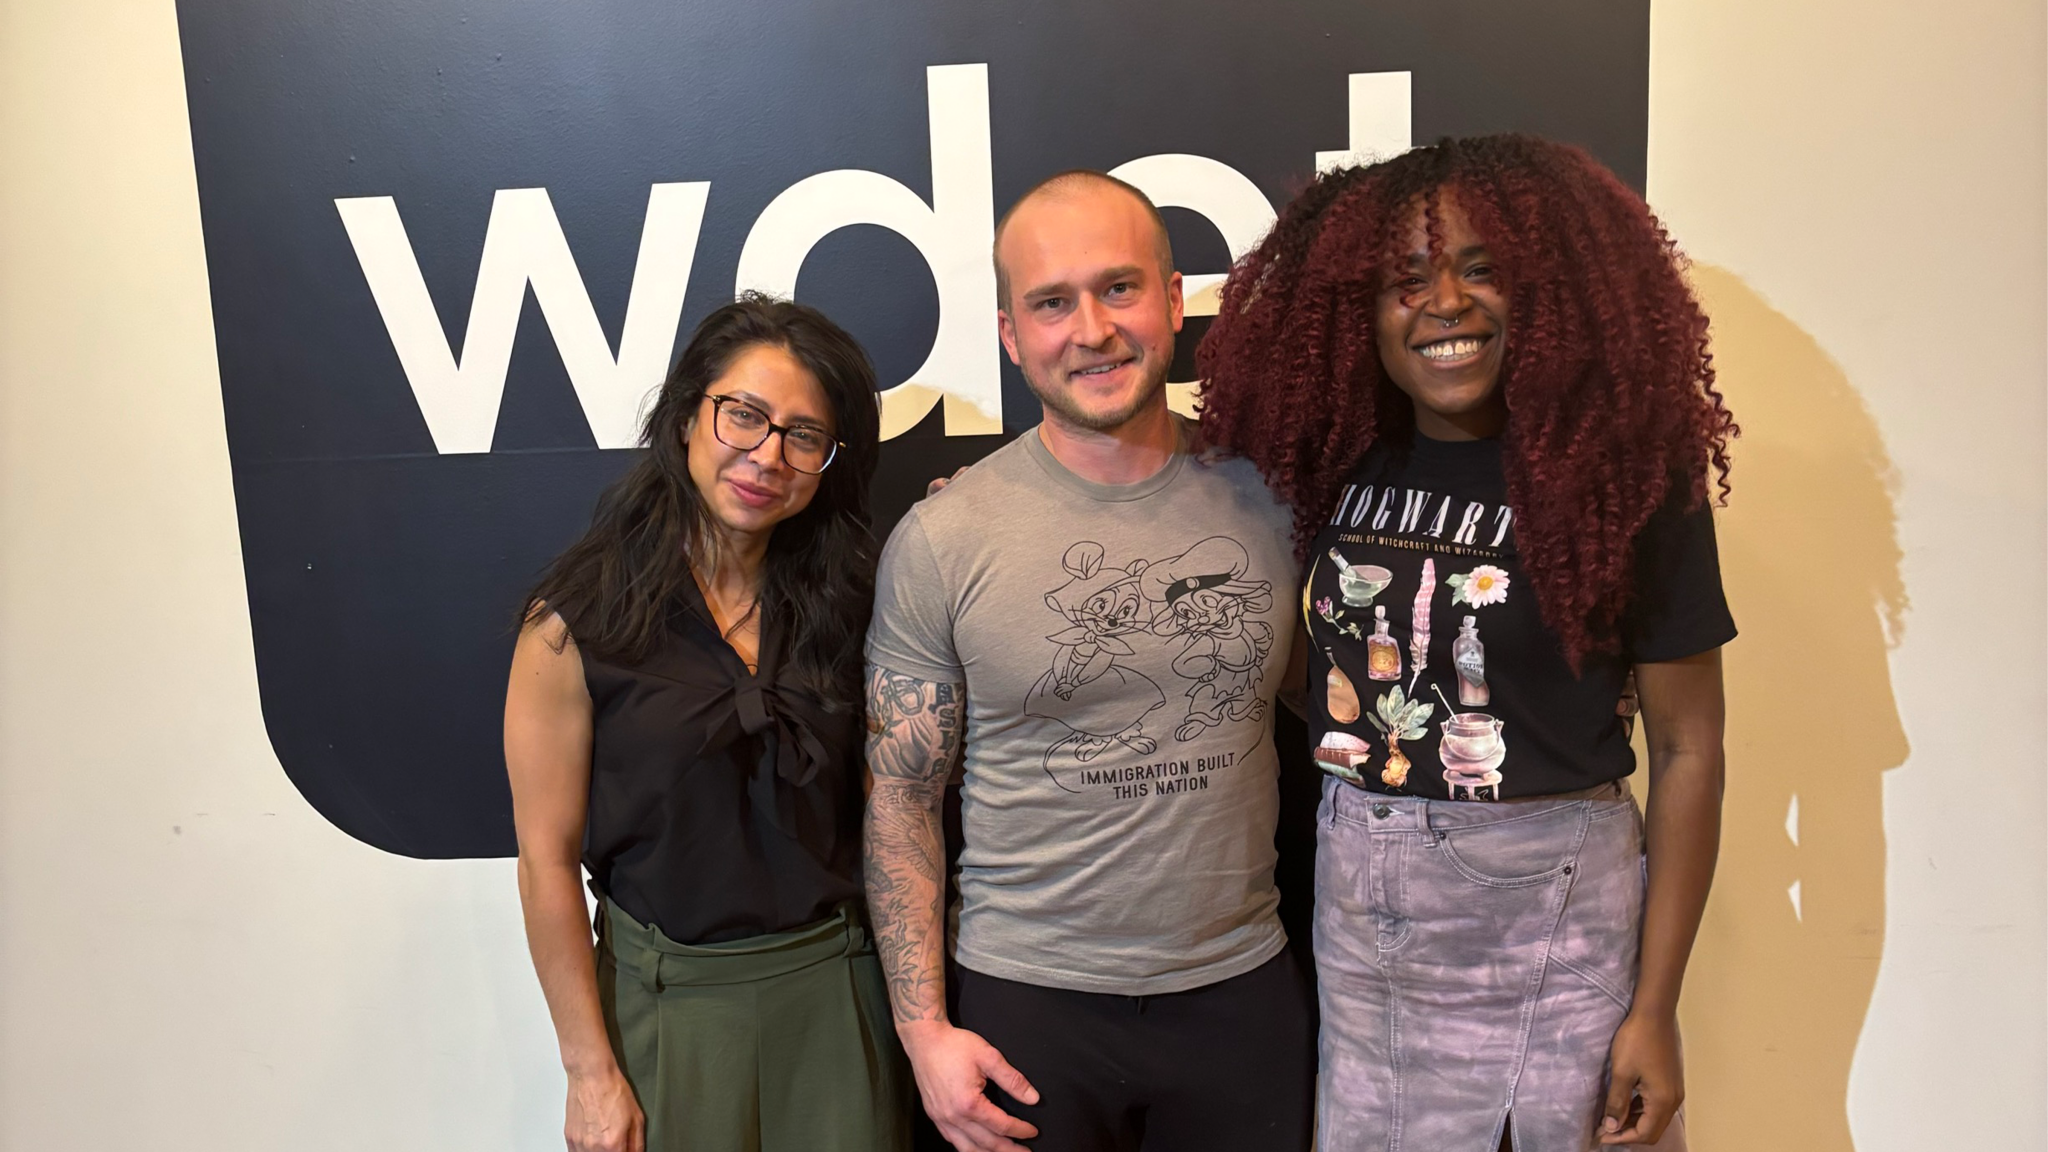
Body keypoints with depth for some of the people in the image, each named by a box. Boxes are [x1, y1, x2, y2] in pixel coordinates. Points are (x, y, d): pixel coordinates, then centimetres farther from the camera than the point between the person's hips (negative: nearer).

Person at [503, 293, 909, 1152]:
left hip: (839, 984, 3)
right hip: (669, 997, -3)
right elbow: (547, 861, -9)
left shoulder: (835, 598, -1)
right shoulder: (577, 619, -12)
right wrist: (591, 1073, -7)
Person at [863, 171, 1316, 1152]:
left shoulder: (1267, 498, -2)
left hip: (1244, 991, 3)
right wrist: (924, 1029, -8)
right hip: (1026, 999, -2)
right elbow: (900, 800, -4)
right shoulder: (938, 541, -9)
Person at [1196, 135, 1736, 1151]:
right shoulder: (1335, 468, -1)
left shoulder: (1624, 475, -10)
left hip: (1545, 912, -3)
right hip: (1354, 914, 4)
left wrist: (1654, 1008, -8)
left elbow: (1687, 749, -8)